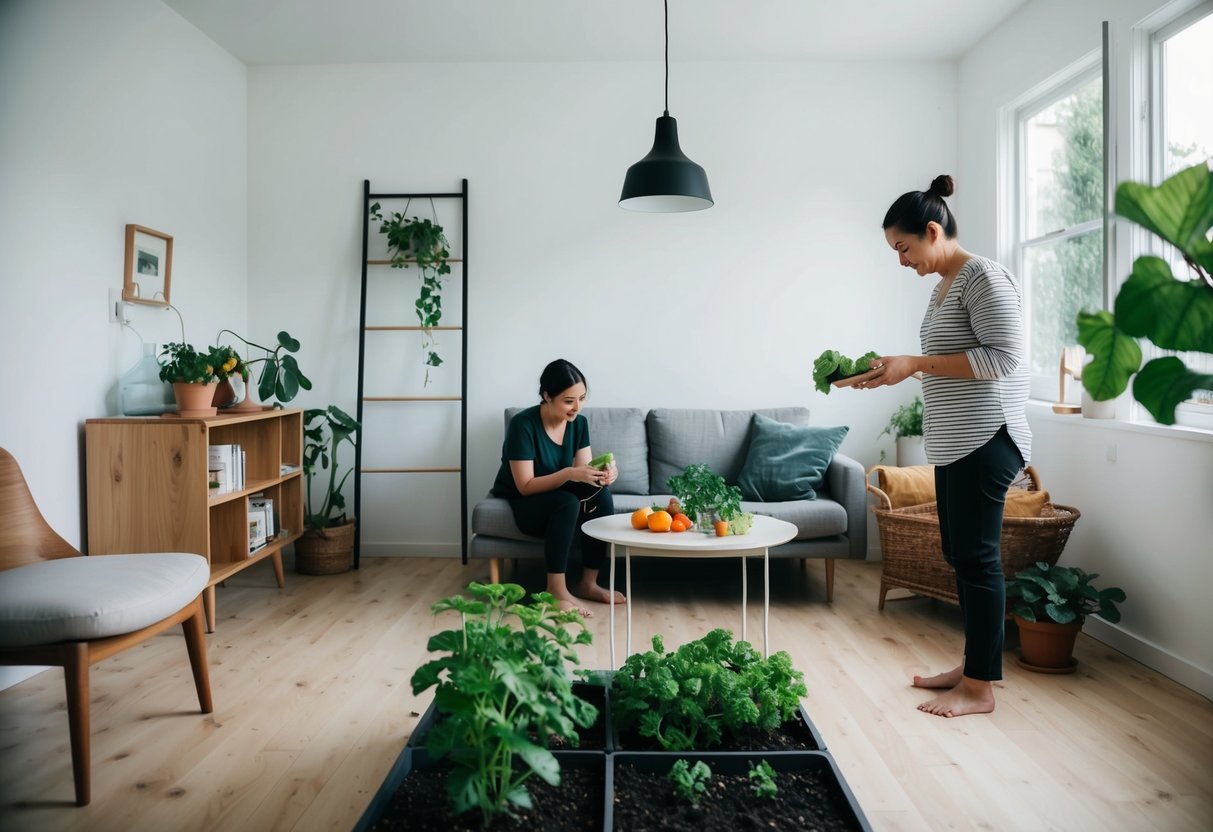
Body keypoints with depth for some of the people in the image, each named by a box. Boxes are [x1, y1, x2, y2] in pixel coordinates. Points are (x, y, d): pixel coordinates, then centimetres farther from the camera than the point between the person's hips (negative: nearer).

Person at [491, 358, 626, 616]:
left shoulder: (579, 423, -6)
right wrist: (568, 474, -39)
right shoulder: (523, 424, -24)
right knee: (568, 503, -34)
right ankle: (557, 590, -26)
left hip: (554, 499, 6)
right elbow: (526, 486, -25)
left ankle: (588, 583, -14)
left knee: (601, 493, -23)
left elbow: (584, 471, -8)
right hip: (518, 504, -6)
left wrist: (602, 473, -31)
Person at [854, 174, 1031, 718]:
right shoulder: (944, 284, 16)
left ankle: (979, 688, 8)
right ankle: (975, 664, 26)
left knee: (977, 557, -3)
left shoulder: (984, 277, -11)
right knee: (960, 554, 13)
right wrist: (896, 371, 8)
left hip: (985, 441, -9)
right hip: (955, 443, 9)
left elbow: (1004, 358, -19)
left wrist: (915, 363, -20)